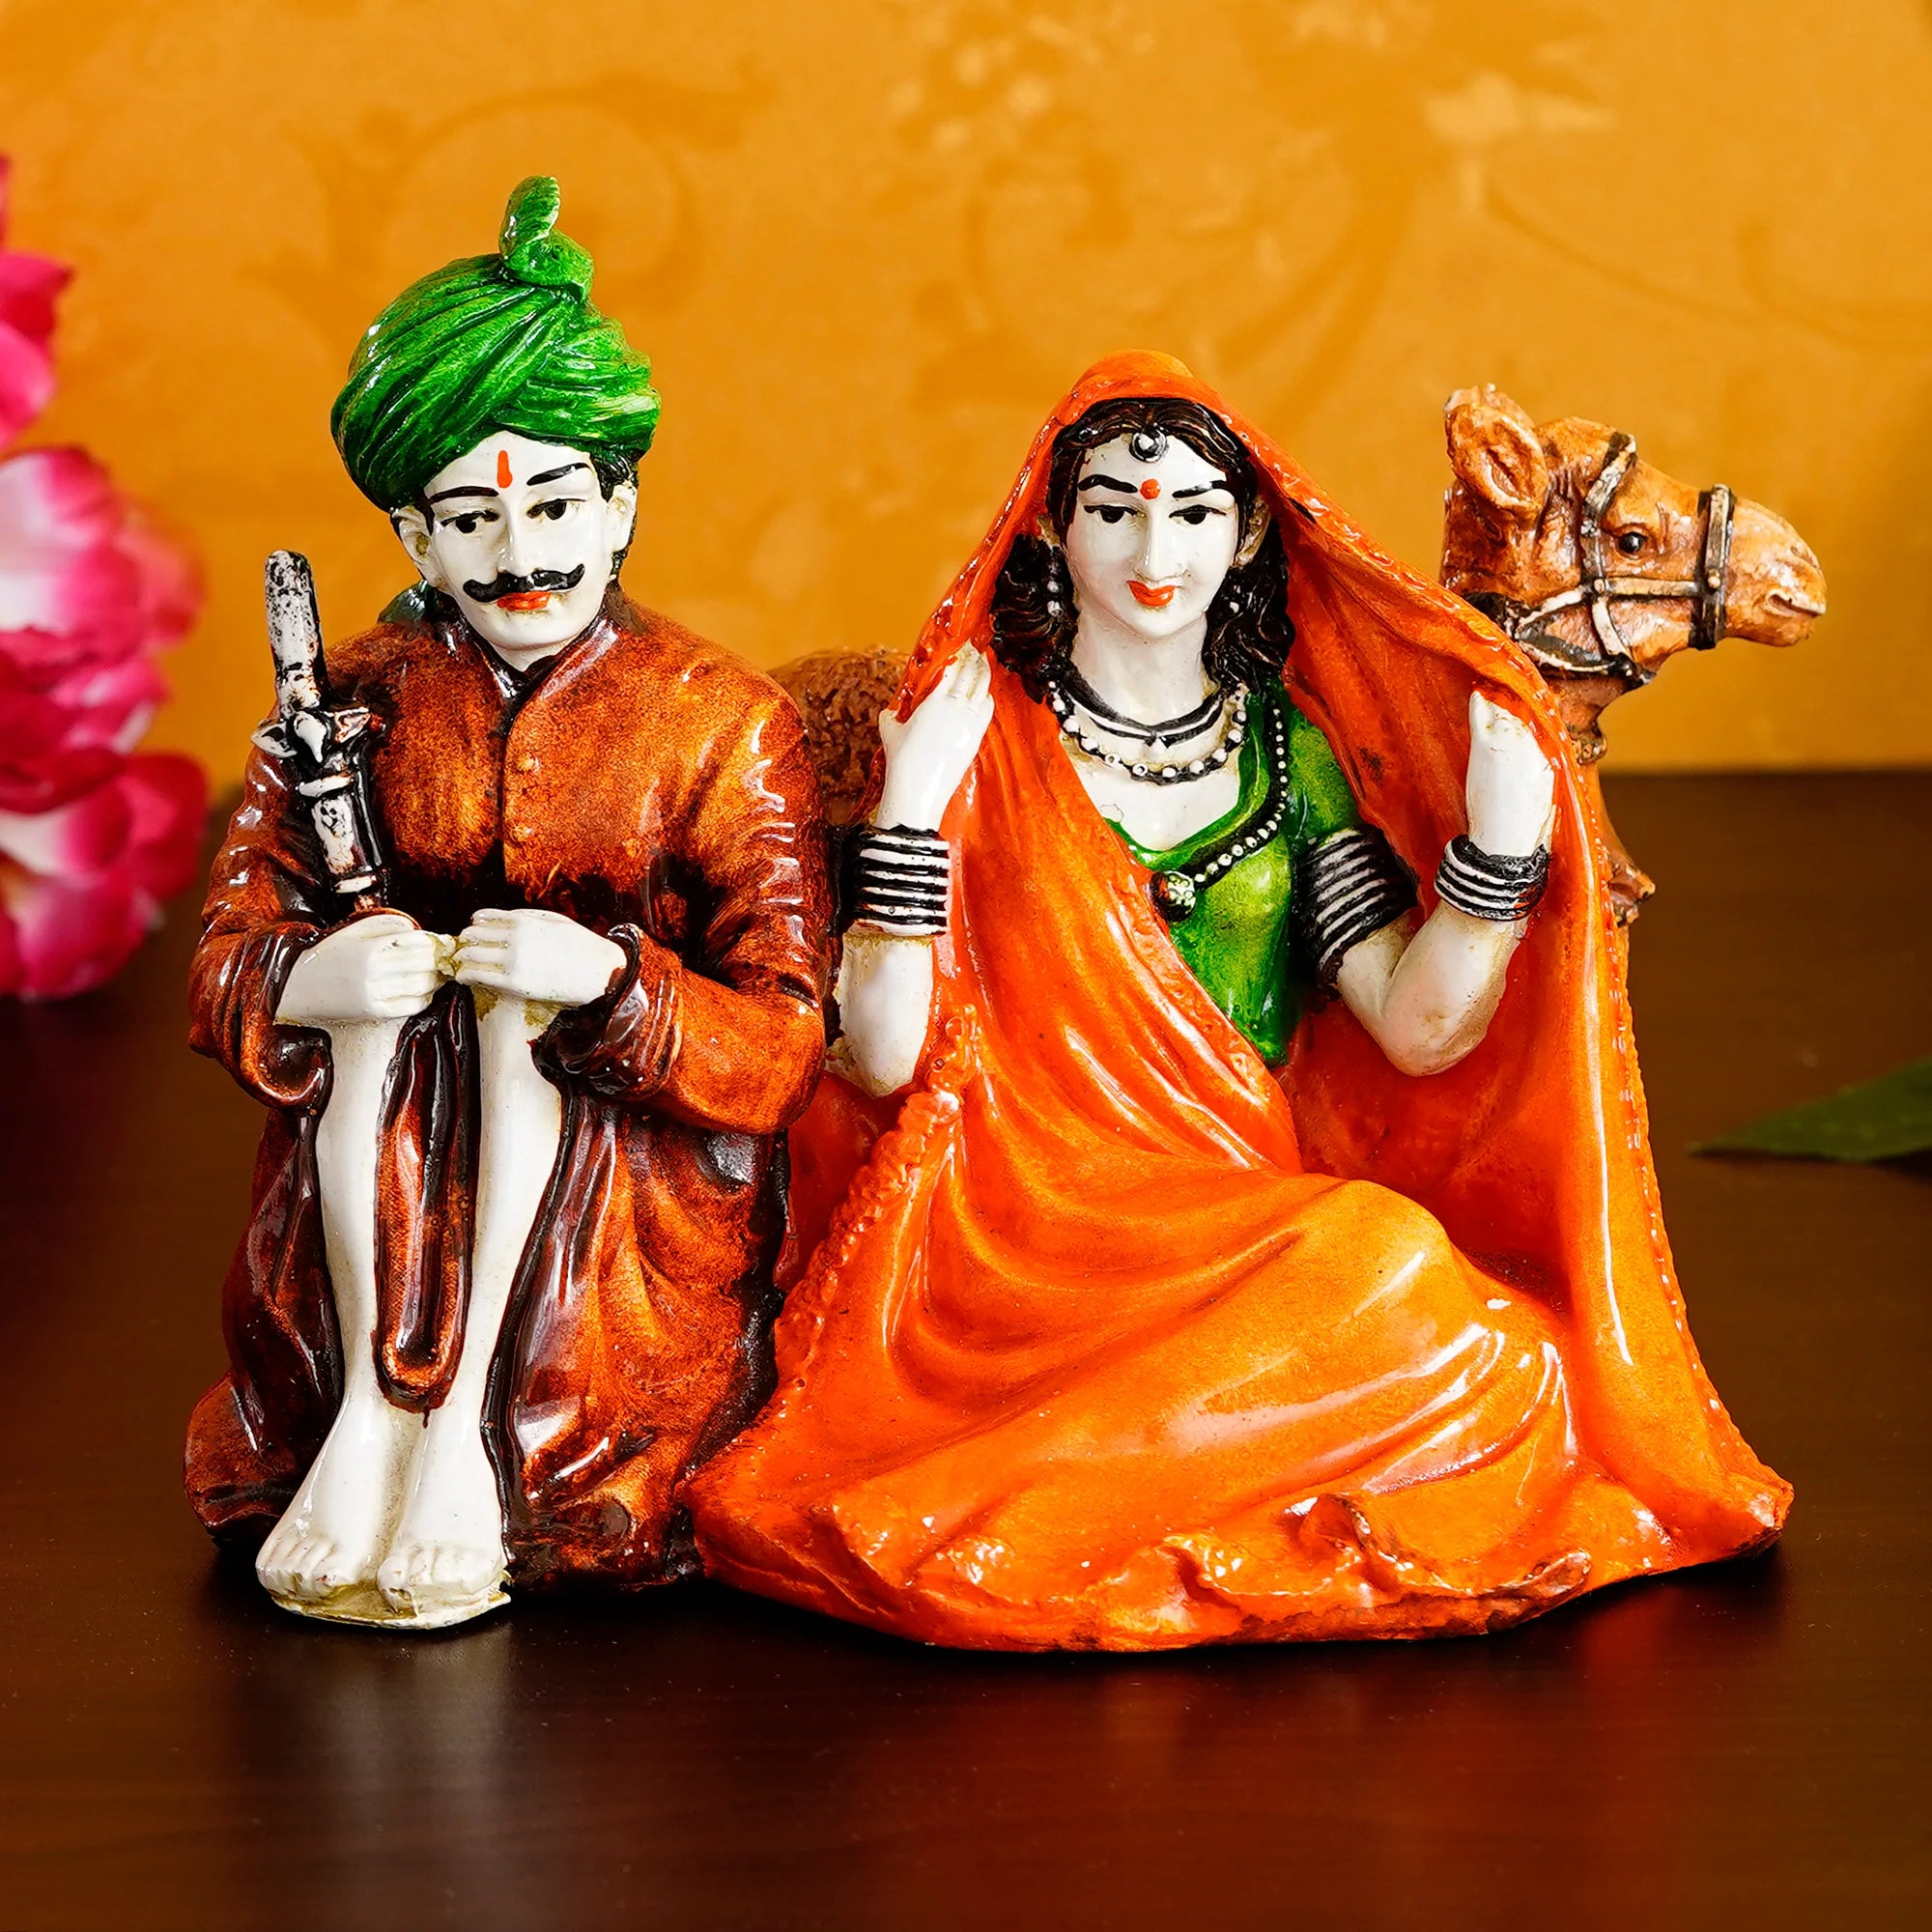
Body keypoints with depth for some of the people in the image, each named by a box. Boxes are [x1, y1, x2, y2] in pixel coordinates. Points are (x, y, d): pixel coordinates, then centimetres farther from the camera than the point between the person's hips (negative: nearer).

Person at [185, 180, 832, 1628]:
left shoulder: (724, 722, -6)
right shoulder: (358, 704, 0)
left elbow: (787, 1044, -13)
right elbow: (226, 961, -5)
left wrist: (613, 982, -33)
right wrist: (306, 983, -29)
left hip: (639, 1177, -2)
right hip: (381, 1204, 2)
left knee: (535, 980, -28)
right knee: (375, 970, -25)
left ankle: (468, 1424, -29)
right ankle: (368, 1406, -26)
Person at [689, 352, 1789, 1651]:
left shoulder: (1291, 751, 12)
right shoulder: (977, 739, 4)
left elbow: (1420, 1029, 0)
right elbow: (881, 1058, -6)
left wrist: (1501, 841, -12)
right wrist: (909, 812, -14)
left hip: (1256, 1226, 5)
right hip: (1018, 1237, -4)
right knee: (1391, 1271, -30)